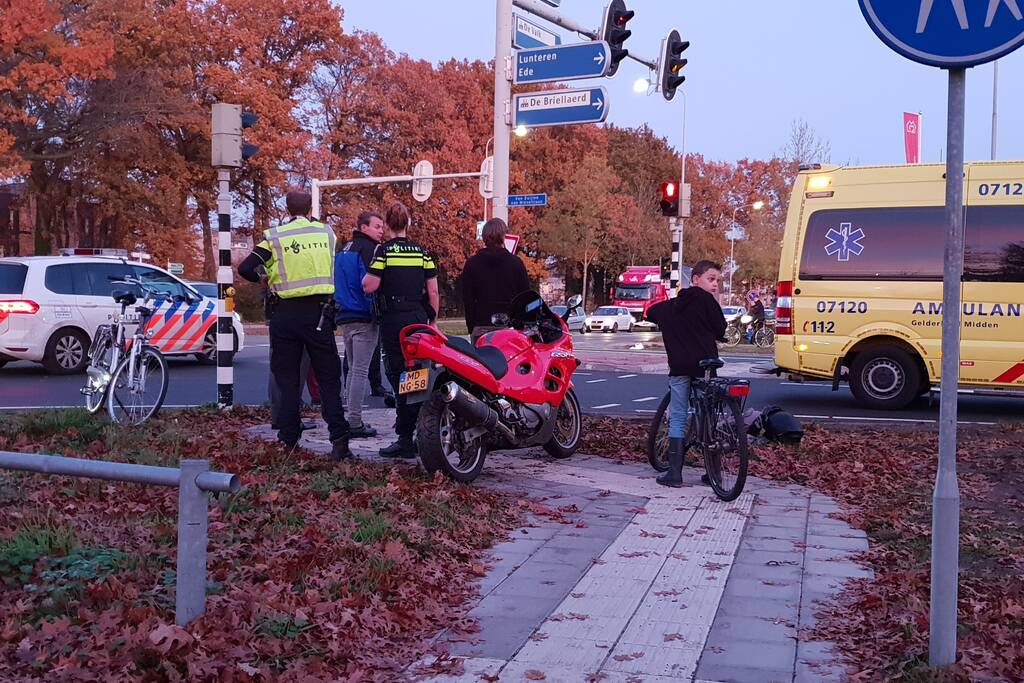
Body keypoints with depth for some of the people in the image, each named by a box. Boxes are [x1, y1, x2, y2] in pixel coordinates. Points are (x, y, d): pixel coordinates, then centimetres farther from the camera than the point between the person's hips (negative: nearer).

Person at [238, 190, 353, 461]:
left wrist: (265, 279, 10)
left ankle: (288, 441, 9)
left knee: (287, 379, 8)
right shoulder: (327, 232, 4)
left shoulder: (275, 237, -3)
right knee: (328, 379, 4)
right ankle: (339, 440, -4)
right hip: (319, 312, 1)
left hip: (285, 314, -1)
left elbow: (245, 269, -8)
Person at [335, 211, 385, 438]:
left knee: (352, 369, 16)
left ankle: (350, 418, 18)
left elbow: (336, 282, 22)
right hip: (363, 317, -9)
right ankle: (355, 423, -7)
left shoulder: (344, 250, 17)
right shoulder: (368, 249, -10)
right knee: (360, 370, -7)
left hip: (344, 317, 9)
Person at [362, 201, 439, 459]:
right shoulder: (422, 251, 7)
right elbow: (433, 291, 7)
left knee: (400, 379, -2)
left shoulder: (385, 250, -6)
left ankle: (405, 440, -3)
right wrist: (432, 320, 16)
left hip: (394, 321, -4)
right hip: (419, 319, 4)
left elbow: (369, 286, -11)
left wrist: (366, 276, 10)